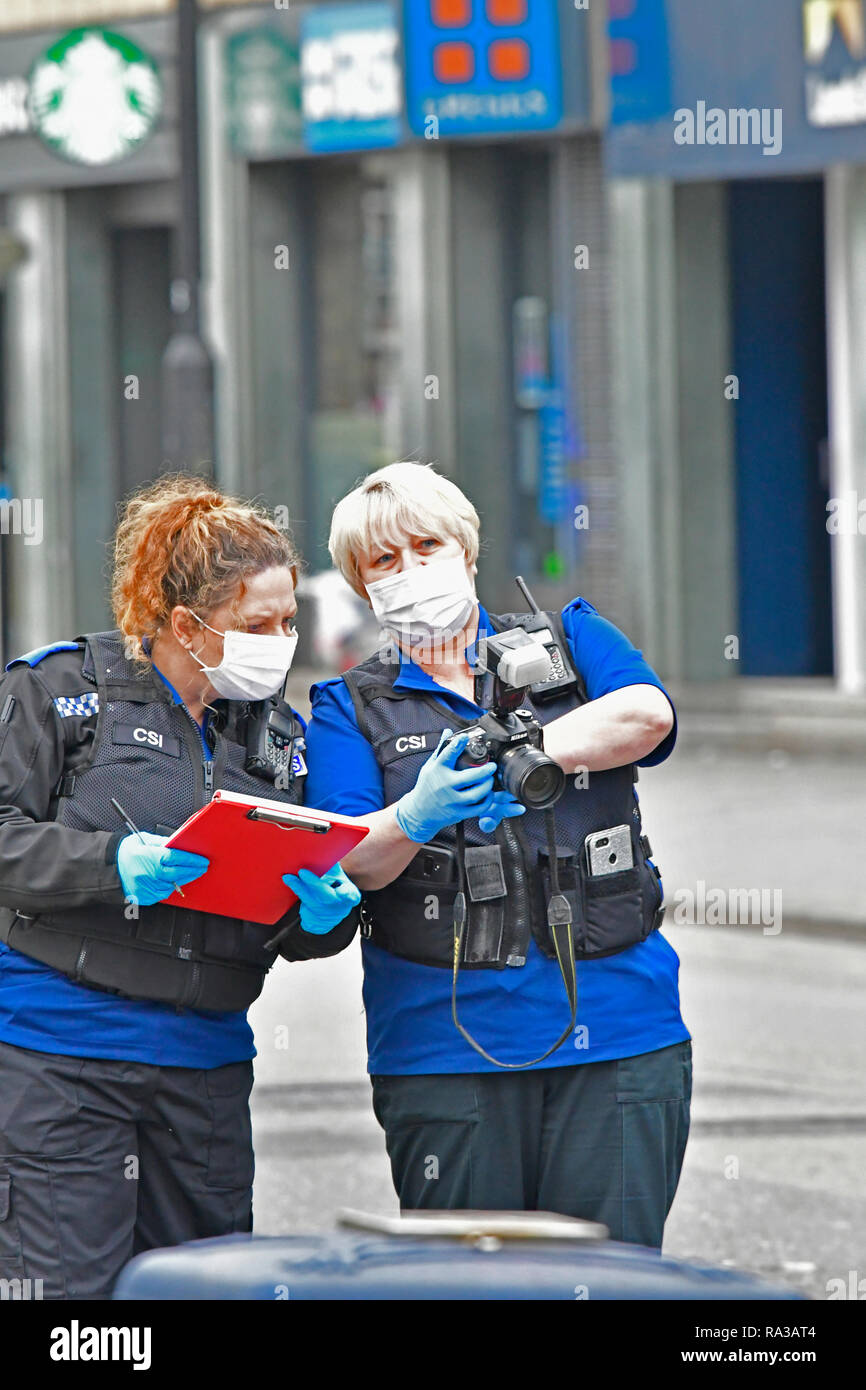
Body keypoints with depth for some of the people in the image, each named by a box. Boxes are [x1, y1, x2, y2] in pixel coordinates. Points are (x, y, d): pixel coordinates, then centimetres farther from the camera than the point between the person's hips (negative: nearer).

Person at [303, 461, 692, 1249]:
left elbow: (646, 714, -8)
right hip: (445, 1043, 0)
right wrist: (418, 817, -24)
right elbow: (348, 860, -3)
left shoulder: (572, 642, 14)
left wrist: (510, 755, -17)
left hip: (614, 1025, 0)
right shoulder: (350, 708, 12)